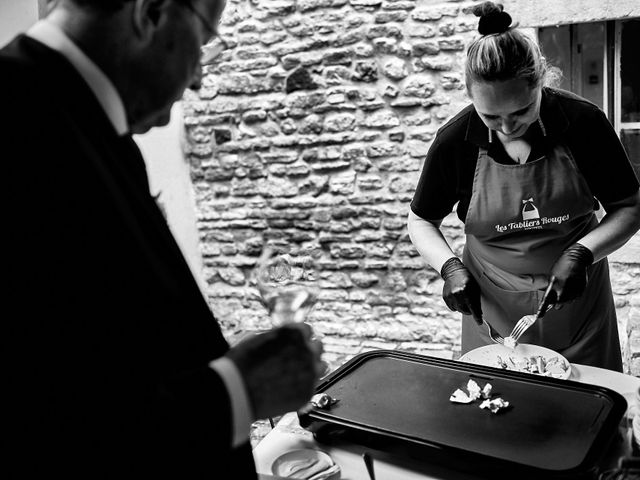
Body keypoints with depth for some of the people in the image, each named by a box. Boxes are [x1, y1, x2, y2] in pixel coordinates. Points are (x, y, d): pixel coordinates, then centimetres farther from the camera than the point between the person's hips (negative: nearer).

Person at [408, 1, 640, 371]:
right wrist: (450, 267, -17)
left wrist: (581, 253, -20)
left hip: (578, 302, 1)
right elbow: (421, 221, 1)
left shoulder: (583, 123, -14)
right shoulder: (455, 141, -13)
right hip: (493, 310, 0)